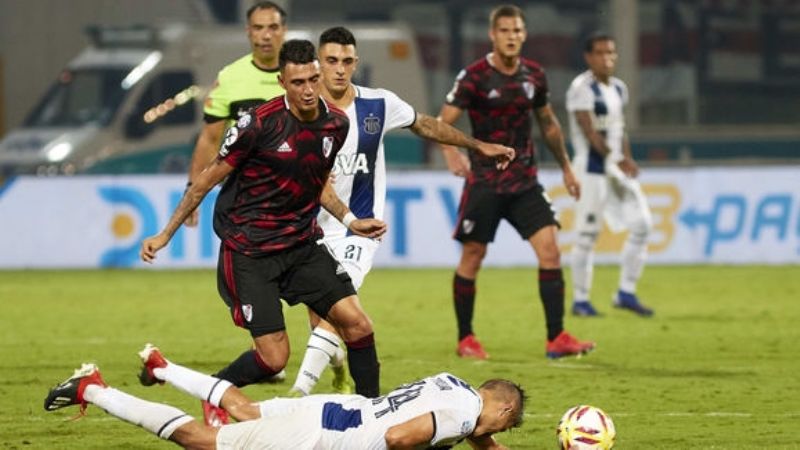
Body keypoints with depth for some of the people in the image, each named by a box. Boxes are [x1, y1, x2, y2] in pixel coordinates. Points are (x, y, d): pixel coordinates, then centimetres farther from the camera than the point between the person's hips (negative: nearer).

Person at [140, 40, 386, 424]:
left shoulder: (336, 125, 0)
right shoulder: (259, 123, -18)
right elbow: (209, 179, -6)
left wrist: (349, 221, 9)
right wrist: (165, 235, -2)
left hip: (302, 244, 5)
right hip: (249, 251, -5)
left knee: (357, 323, -7)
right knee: (274, 357, -9)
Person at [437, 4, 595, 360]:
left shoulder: (534, 75, 5)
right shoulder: (475, 76, -10)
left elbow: (548, 123, 20)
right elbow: (442, 123, -14)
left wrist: (565, 167, 23)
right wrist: (452, 154, -33)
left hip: (524, 181, 4)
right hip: (484, 181, -4)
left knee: (549, 247, -9)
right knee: (473, 255, 2)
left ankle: (556, 339, -8)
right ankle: (465, 340, 17)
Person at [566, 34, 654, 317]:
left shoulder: (618, 89, 14)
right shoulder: (582, 89, -11)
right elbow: (590, 131, -20)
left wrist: (627, 159, 6)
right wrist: (615, 160, -29)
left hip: (618, 167, 8)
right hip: (592, 169, -8)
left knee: (641, 224, 2)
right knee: (587, 233, -4)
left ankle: (626, 293, 11)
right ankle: (580, 300, 5)